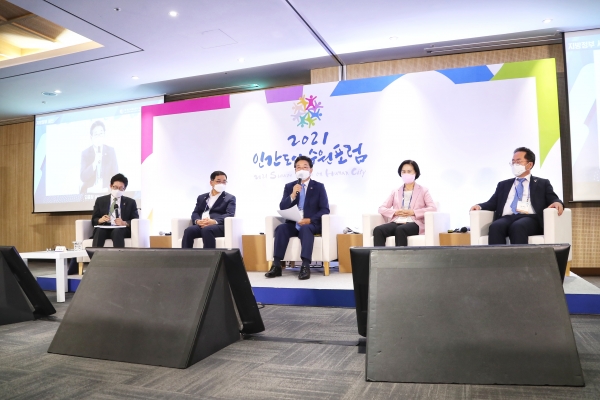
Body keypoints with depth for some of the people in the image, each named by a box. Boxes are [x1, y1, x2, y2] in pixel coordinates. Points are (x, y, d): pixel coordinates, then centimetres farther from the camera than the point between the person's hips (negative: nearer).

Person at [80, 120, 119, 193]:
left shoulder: (111, 151, 4)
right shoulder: (85, 153, 2)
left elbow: (115, 175, 4)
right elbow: (83, 178, -7)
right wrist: (95, 163, -19)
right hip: (90, 192, 0)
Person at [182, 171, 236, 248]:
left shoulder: (230, 198, 15)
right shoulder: (201, 197, 27)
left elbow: (230, 214, -2)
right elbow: (195, 213, 16)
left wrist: (214, 221, -20)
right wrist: (198, 221, -10)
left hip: (219, 226, -3)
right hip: (201, 225, 4)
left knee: (206, 229, -37)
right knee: (188, 230, -30)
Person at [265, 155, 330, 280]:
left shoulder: (319, 186, 4)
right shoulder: (289, 186, 11)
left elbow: (325, 210, -4)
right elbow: (282, 208, 1)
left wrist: (310, 220, -20)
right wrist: (293, 195, -16)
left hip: (312, 224, -2)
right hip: (293, 224, 3)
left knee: (305, 228, -37)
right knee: (281, 228, -29)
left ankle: (305, 266, -41)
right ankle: (276, 265, -32)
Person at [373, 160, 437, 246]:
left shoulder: (423, 190, 15)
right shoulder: (396, 192, 24)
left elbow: (433, 208, 0)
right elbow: (381, 208, 17)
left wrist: (413, 212, -10)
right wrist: (395, 212, -4)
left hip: (414, 223, -3)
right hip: (396, 222, 3)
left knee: (400, 229, -39)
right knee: (378, 230, -30)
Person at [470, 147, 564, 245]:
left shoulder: (542, 183, 22)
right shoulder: (503, 185, 29)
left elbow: (553, 200, 10)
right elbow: (492, 203, 20)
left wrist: (557, 203, -15)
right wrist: (479, 206, -2)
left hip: (530, 219, -2)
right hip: (507, 218, 3)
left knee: (517, 227, -38)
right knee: (495, 227, -34)